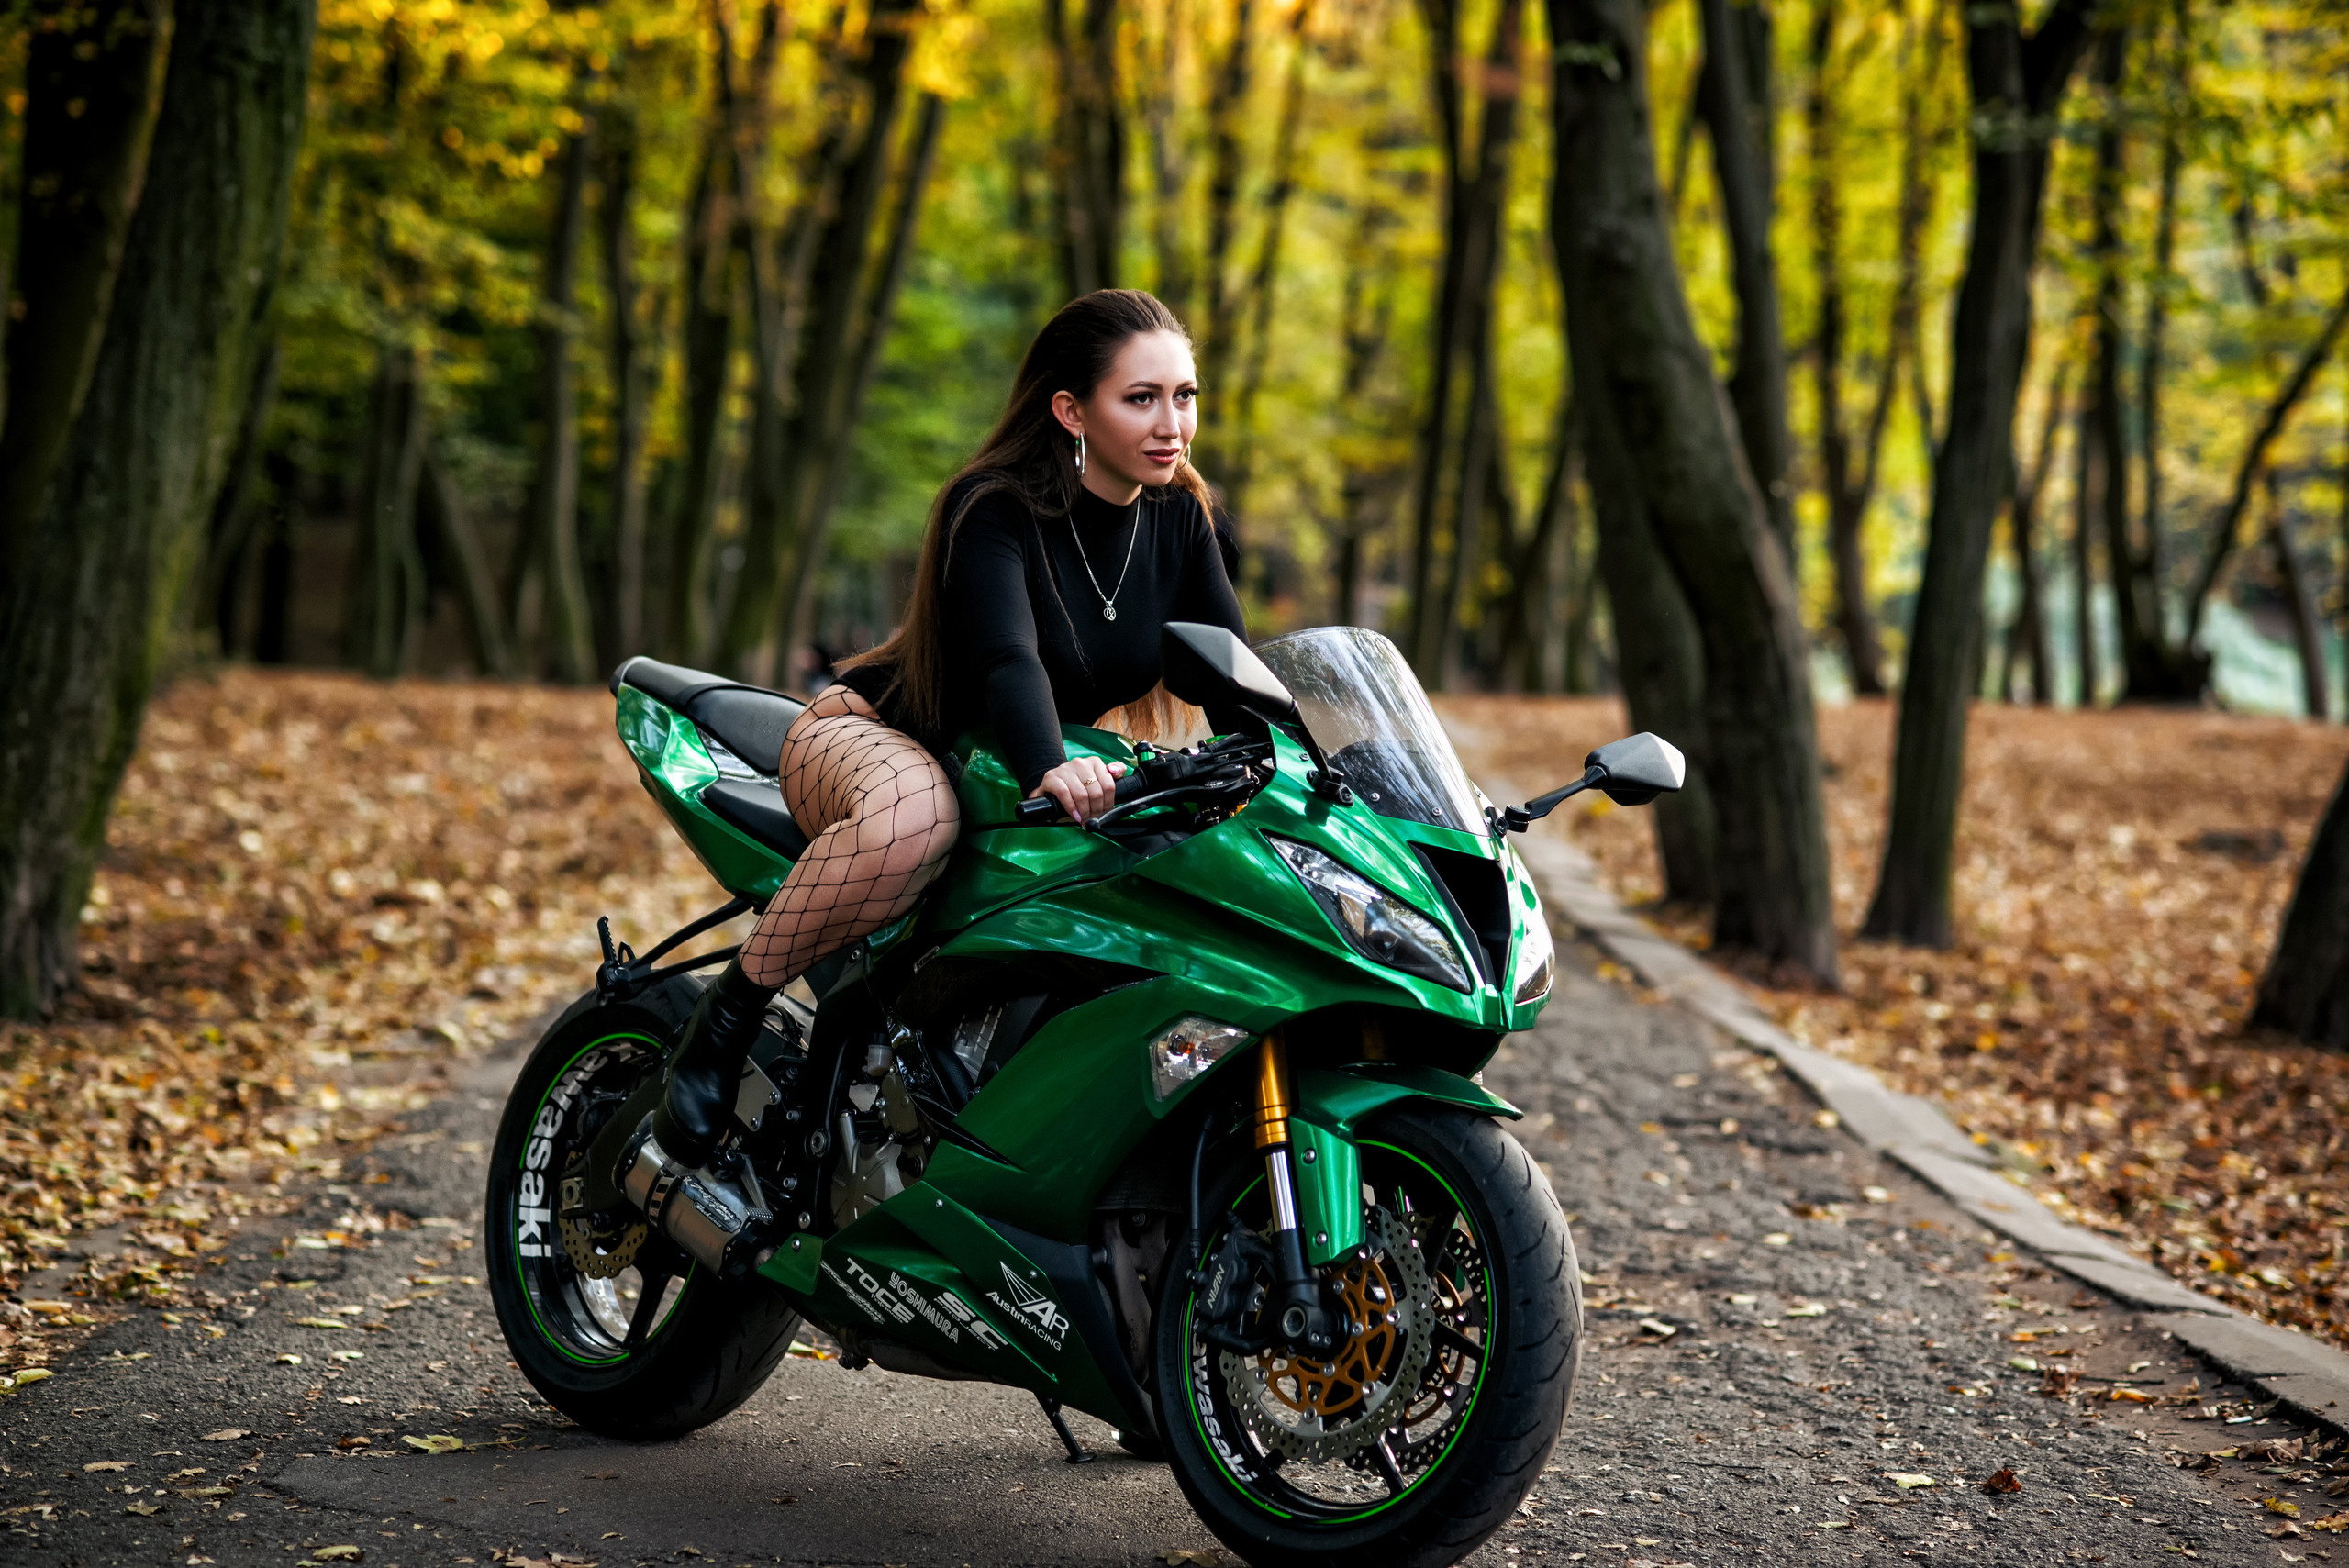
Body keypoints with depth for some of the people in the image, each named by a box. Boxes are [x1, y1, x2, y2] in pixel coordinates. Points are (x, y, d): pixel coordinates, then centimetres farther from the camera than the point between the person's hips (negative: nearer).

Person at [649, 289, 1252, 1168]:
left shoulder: (1180, 518, -4)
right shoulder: (996, 509, -23)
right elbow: (1005, 657, -40)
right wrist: (1049, 772, -60)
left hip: (1056, 762, 7)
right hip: (873, 739, -6)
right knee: (914, 811, -43)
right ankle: (724, 1021, -24)